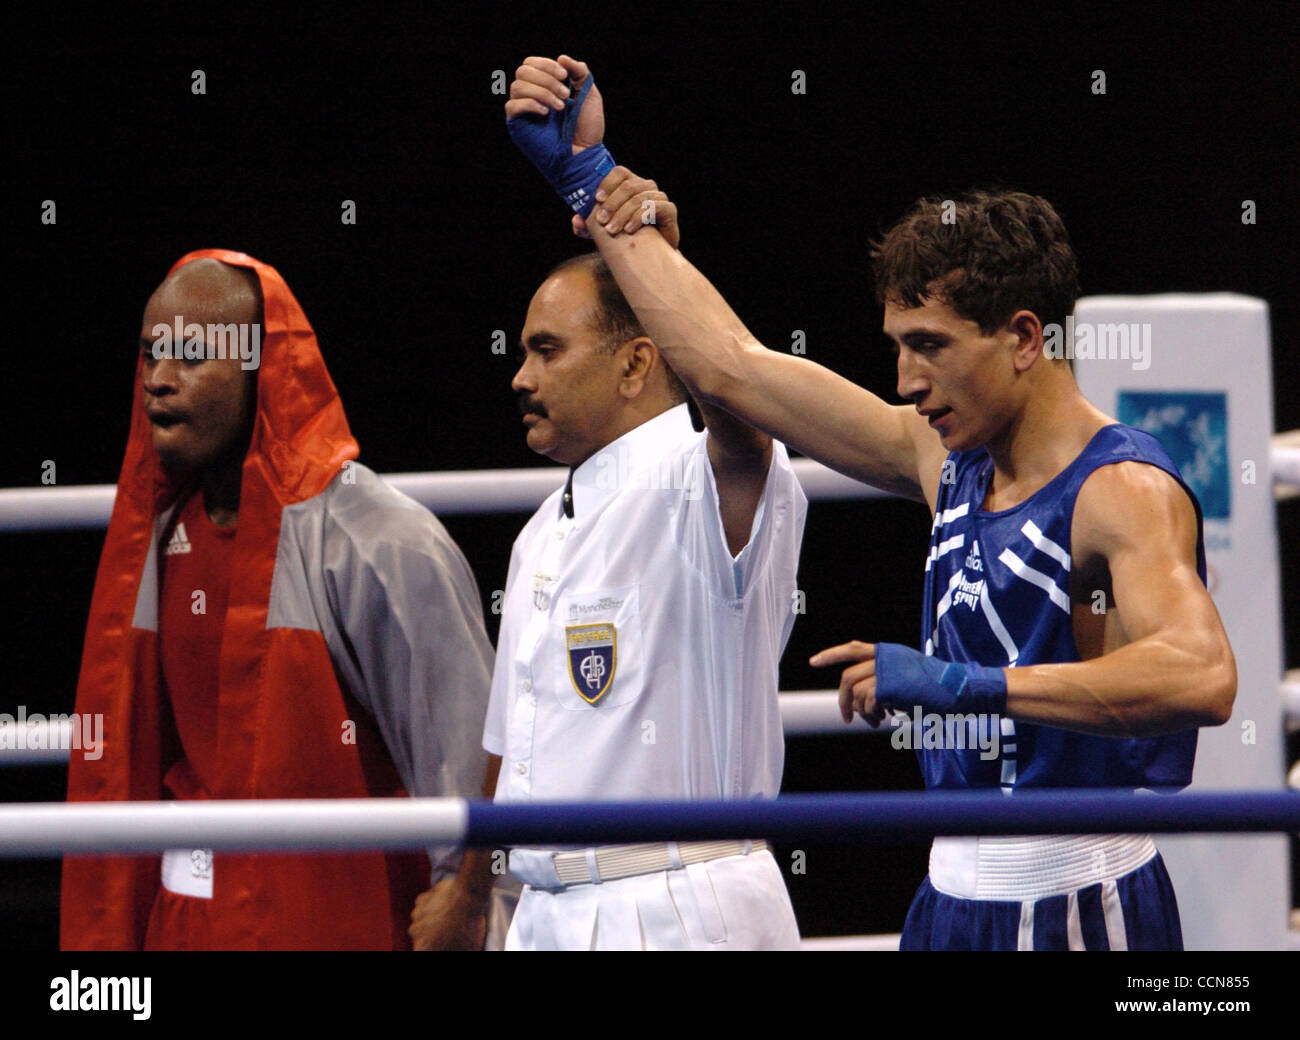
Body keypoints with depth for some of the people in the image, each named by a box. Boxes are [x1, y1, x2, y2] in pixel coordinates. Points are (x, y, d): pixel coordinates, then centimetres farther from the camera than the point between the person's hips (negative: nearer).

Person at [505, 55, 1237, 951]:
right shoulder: (951, 458, 9)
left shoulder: (1125, 491, -14)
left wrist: (965, 685, -37)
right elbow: (732, 366, 15)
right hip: (954, 898, 8)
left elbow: (1202, 676, -33)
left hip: (1078, 909, -8)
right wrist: (589, 176, 16)